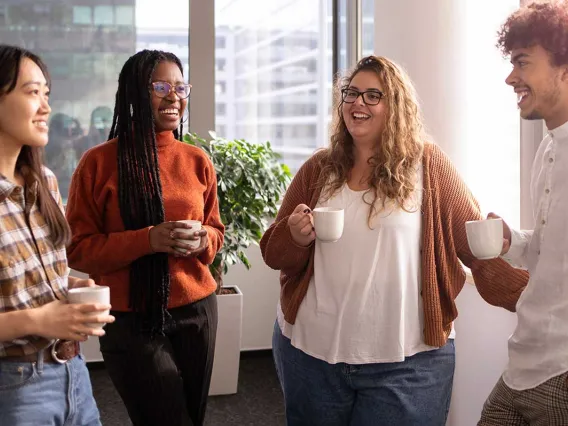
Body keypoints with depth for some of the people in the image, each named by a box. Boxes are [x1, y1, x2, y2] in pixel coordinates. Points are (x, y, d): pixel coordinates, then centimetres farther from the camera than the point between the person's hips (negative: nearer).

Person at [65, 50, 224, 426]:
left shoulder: (198, 160, 4)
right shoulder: (99, 162, -8)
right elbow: (77, 248, -8)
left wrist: (202, 240, -10)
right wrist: (147, 240, -22)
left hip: (197, 311, 4)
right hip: (131, 320, -4)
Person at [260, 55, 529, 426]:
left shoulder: (427, 164, -4)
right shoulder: (319, 169, 4)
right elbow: (274, 254, 7)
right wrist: (295, 236, -14)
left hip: (407, 362, -3)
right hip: (311, 352, 3)